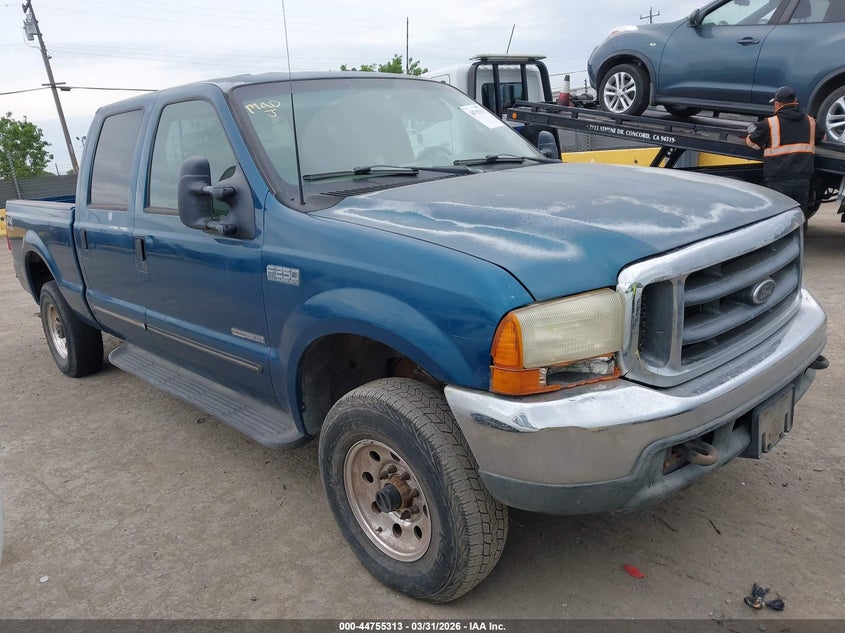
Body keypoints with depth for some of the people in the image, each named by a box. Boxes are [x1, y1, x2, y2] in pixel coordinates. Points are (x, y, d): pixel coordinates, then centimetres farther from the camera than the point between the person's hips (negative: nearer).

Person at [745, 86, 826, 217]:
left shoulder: (769, 124, -7)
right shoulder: (810, 122, 11)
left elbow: (751, 142, 4)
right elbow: (822, 137, 28)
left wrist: (752, 131, 25)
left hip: (779, 181, -4)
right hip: (803, 180, 4)